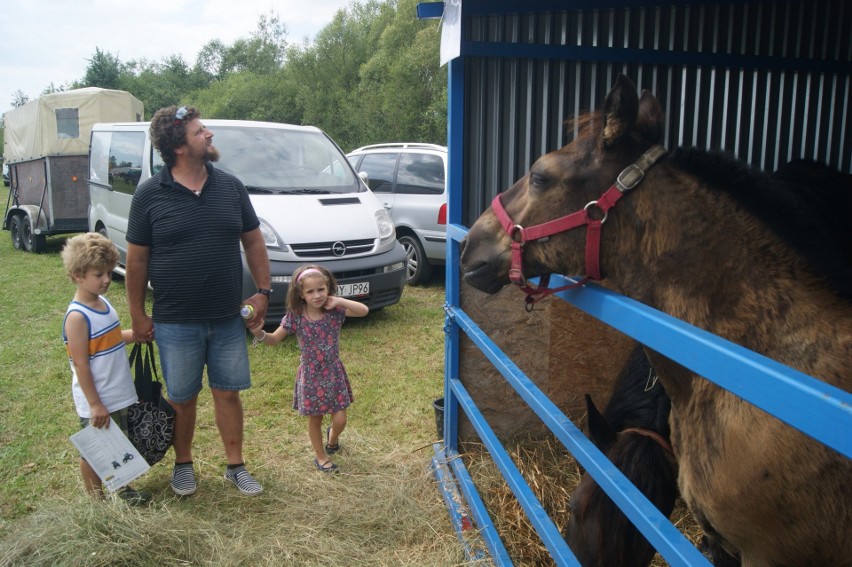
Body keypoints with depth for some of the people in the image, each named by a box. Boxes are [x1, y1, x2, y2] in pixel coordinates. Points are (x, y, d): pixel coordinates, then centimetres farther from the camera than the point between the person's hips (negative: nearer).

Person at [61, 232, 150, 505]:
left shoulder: (103, 303, 4)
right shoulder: (77, 317, -23)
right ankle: (97, 500, 27)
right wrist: (95, 404, -20)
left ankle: (121, 489, 39)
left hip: (119, 395, 8)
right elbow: (80, 365, -22)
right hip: (96, 402, -8)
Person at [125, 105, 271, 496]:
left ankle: (236, 466, 26)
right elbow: (137, 259, -2)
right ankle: (183, 464, 34)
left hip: (228, 319, 2)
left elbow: (253, 241, 8)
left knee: (228, 392, 11)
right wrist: (138, 315, -1)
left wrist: (263, 291, 3)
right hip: (175, 323, -2)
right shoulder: (149, 195, -6)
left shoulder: (230, 186, 2)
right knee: (182, 399, 12)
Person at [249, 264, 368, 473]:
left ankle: (332, 437, 39)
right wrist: (259, 333, -26)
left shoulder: (335, 311, -11)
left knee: (340, 420, 2)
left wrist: (339, 301, -25)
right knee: (315, 419, 12)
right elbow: (274, 339, -6)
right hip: (311, 375, 0)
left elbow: (364, 310, -19)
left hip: (333, 372, 1)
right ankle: (321, 456, 35)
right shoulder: (295, 317, -11)